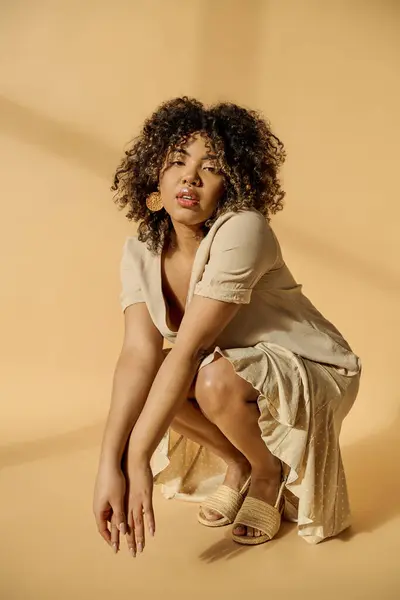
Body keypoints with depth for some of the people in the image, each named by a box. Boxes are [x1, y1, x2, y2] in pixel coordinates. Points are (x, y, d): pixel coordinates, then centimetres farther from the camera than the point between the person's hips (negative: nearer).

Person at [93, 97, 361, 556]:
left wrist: (138, 458, -32)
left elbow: (189, 348, -33)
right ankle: (237, 464, 8)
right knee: (150, 382, -16)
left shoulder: (242, 231, -29)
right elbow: (139, 353, -21)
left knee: (215, 377, -33)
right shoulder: (141, 252, -9)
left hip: (315, 375, -6)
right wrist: (109, 465, -33)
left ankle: (269, 470, 0)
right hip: (239, 370, 6)